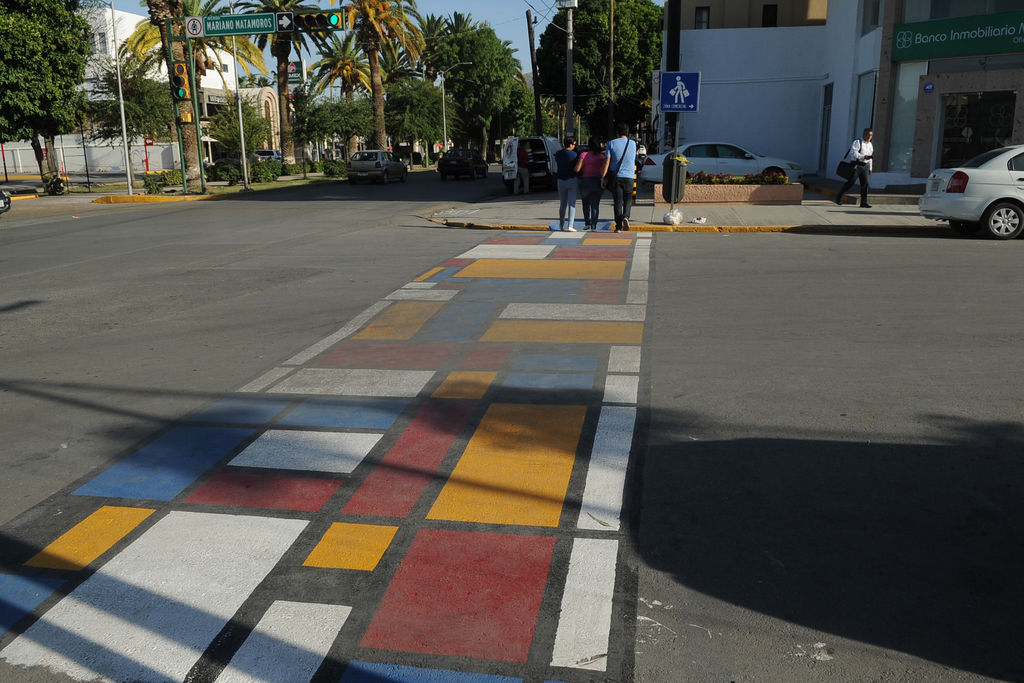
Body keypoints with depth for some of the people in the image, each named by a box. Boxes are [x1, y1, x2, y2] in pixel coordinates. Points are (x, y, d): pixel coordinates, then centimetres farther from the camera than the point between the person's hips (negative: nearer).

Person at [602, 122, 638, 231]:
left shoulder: (611, 143, -2)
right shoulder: (633, 143, 4)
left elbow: (607, 162, -6)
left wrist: (603, 177, -3)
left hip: (616, 176, -1)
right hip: (629, 177, 1)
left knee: (617, 201, 4)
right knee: (628, 200, 13)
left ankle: (619, 226, 2)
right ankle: (626, 217, -13)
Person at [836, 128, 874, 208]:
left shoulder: (870, 145, 17)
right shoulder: (857, 142, -8)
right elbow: (853, 153, -19)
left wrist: (870, 168, 21)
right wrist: (864, 156, -24)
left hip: (865, 166, 7)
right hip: (857, 165, -6)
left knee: (865, 184, 0)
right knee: (850, 182, -5)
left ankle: (864, 202, 1)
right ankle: (839, 197, 11)